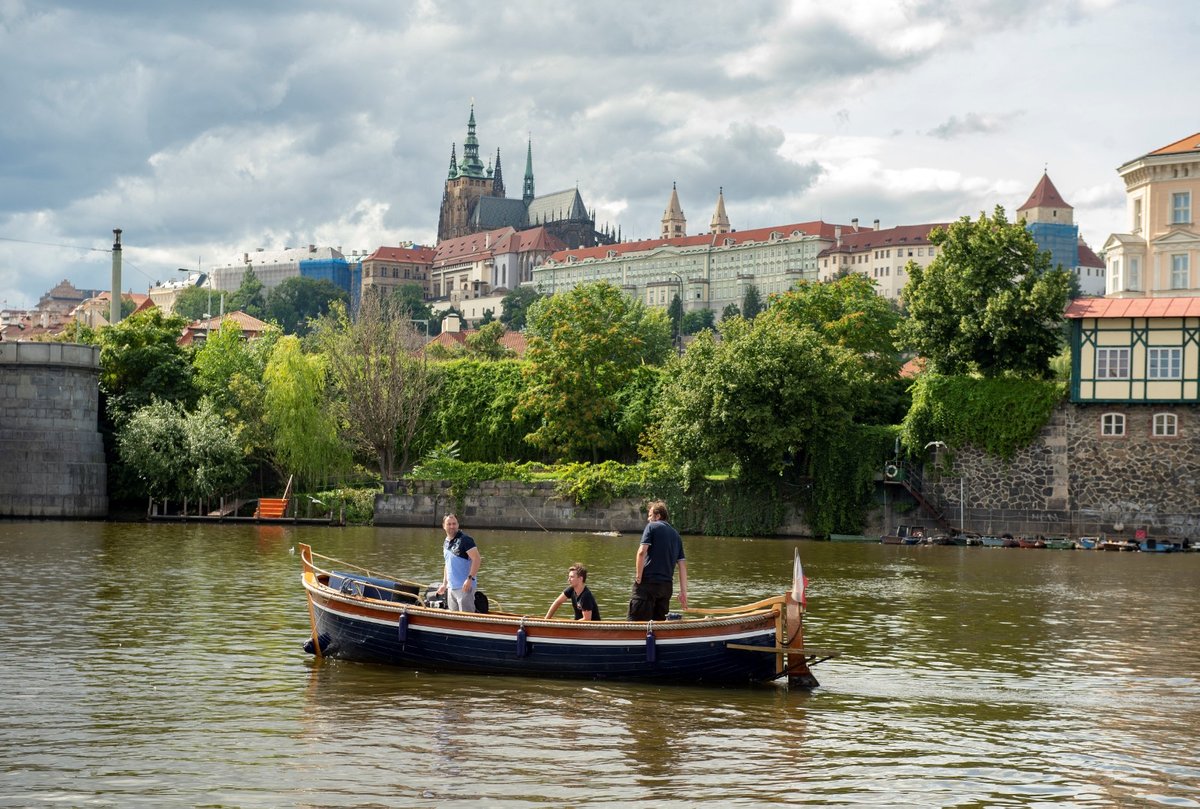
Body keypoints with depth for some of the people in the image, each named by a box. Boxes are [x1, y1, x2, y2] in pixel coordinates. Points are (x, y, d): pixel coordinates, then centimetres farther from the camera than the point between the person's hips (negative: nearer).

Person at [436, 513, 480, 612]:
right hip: (451, 588, 8)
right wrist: (444, 584, 22)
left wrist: (470, 578, -23)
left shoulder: (465, 540, -9)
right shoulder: (446, 543, 16)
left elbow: (476, 559, -16)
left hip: (464, 587, -8)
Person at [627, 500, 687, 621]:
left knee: (637, 624, -9)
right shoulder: (676, 535, 19)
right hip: (667, 586, 7)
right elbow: (682, 565, 14)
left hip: (648, 582, -7)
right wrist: (683, 592, 12)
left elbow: (642, 552, -13)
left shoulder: (652, 526, 1)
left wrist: (638, 578, -6)